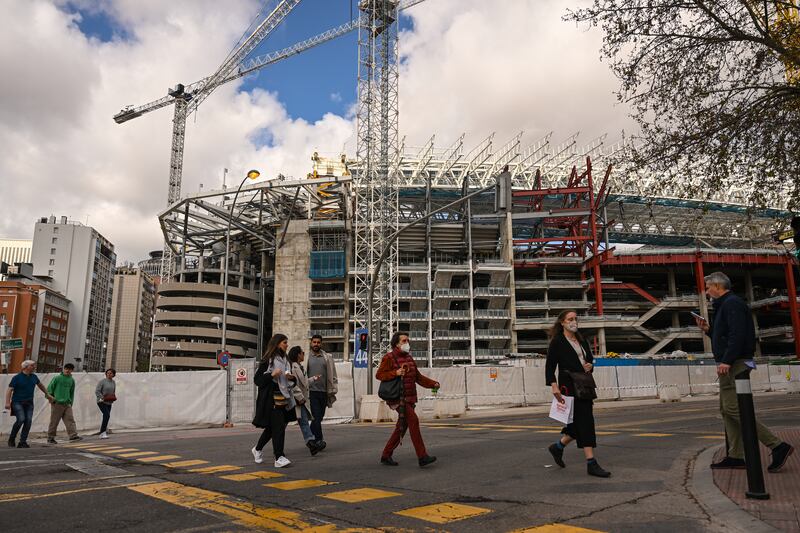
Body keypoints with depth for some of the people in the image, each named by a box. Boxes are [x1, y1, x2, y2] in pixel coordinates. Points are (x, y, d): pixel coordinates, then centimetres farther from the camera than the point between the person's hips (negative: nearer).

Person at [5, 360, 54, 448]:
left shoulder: (34, 377, 10)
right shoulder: (17, 378, -5)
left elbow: (40, 385, 27)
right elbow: (9, 390, -10)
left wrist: (47, 394, 36)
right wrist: (7, 403, -22)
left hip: (29, 403, 5)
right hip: (17, 402, -5)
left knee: (28, 421, -7)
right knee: (21, 419, -19)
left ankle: (22, 442, 0)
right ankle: (11, 439, 3)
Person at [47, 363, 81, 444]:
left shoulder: (72, 380, 11)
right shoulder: (57, 378, -3)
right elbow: (49, 388, -1)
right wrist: (50, 397, -10)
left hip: (67, 404, 4)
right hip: (57, 404, -4)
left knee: (70, 420, -7)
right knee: (54, 422, 2)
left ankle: (73, 435, -13)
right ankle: (50, 438, 13)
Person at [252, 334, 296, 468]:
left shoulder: (285, 360, 15)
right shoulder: (268, 360, -8)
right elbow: (257, 379, -9)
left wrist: (291, 378, 7)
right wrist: (272, 375, -20)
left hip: (284, 397, 8)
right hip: (271, 398, -8)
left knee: (272, 427, 14)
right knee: (278, 427, -12)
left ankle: (257, 449, 34)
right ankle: (279, 457, -8)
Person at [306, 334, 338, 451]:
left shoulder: (327, 357, 9)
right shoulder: (307, 357, 2)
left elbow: (331, 375, 11)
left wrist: (332, 390, 6)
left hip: (323, 392, 4)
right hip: (312, 391, -3)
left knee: (319, 417, 9)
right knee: (316, 416, -11)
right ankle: (319, 440, -8)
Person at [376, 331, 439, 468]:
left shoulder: (409, 358, 15)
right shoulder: (389, 358, -6)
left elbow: (418, 377, 15)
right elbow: (379, 374, -12)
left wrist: (433, 384, 1)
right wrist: (395, 373, -26)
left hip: (409, 399, 8)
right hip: (397, 398, -8)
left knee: (401, 428, 11)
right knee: (413, 420, -21)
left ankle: (386, 456, 24)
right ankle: (422, 457, -21)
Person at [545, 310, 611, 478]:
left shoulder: (582, 341, 16)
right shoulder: (557, 342, -5)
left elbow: (590, 360, 23)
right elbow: (550, 365, -9)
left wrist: (590, 365, -1)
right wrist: (554, 385, -20)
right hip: (569, 386, -7)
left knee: (580, 423, 8)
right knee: (584, 421, -9)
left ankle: (558, 446, 30)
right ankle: (591, 464, -4)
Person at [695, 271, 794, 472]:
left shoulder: (732, 303, -11)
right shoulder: (724, 305, 22)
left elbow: (737, 335, -23)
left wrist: (726, 361, -27)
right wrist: (708, 329, 15)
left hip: (734, 365, -11)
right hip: (730, 365, 11)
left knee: (733, 409, -14)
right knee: (727, 410, 9)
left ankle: (778, 446, -11)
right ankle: (736, 456, 11)